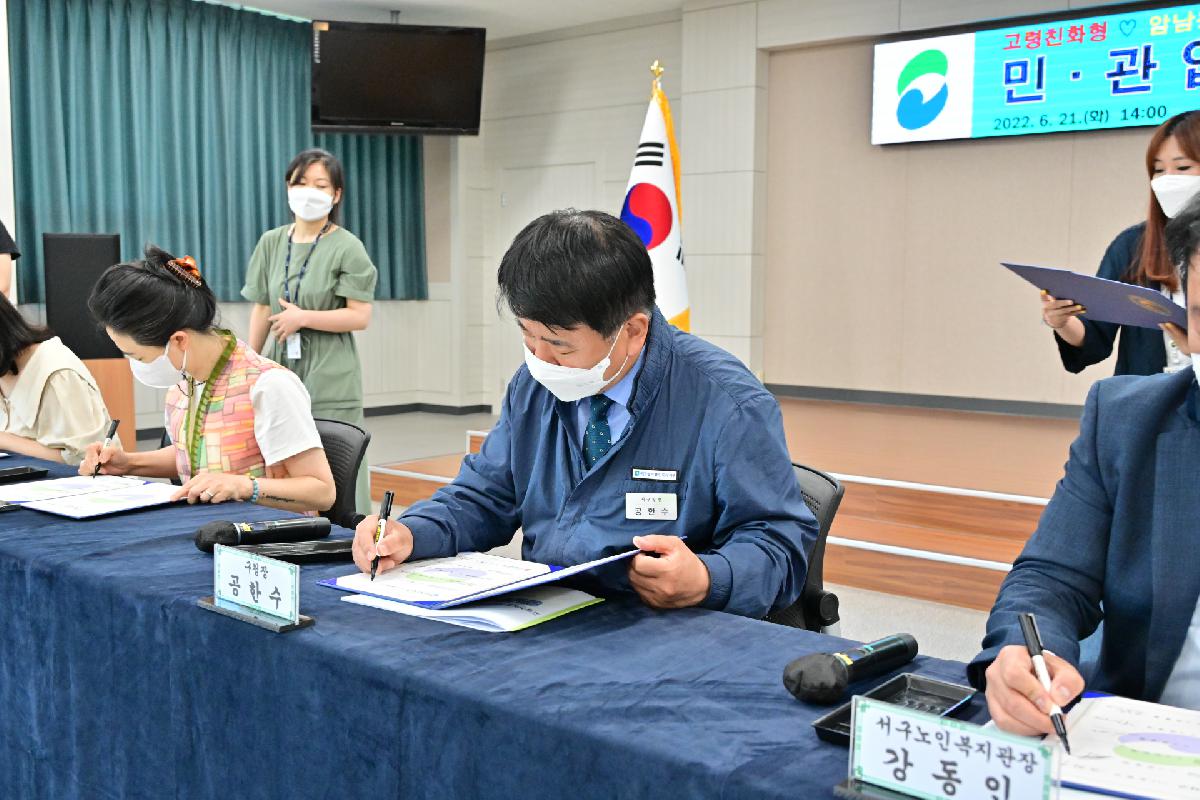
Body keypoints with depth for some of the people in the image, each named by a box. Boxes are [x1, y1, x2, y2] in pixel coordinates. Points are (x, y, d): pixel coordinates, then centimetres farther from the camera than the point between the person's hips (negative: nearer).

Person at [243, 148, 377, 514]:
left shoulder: (347, 247, -5)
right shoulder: (271, 242, 10)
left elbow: (360, 316, -10)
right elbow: (261, 309, 14)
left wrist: (302, 317, -13)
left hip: (329, 378, -5)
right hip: (280, 370, 5)